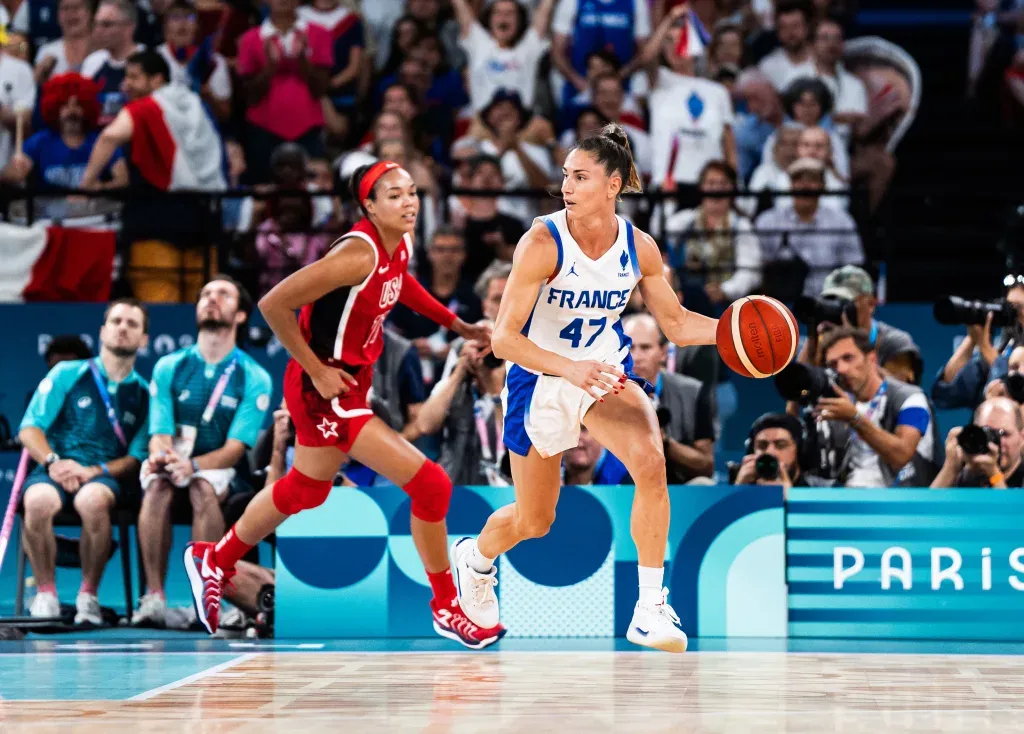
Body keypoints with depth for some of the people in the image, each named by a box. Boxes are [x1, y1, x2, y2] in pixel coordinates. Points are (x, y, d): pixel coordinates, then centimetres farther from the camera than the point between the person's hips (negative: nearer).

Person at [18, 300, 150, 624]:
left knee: (93, 500, -38)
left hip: (105, 476, 0)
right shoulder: (67, 374, 10)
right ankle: (45, 594, -19)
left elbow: (137, 457, 5)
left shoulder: (144, 395, 13)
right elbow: (29, 428, 5)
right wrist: (53, 462, -14)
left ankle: (88, 596, -21)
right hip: (55, 470, 0)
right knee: (38, 500, -36)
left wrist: (94, 471, -12)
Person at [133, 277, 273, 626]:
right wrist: (162, 455, -28)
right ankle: (153, 596, -35)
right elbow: (160, 435, -2)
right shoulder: (168, 367, 5)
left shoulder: (254, 378, -2)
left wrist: (193, 465, -30)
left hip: (220, 471, -2)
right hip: (174, 466, 2)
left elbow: (235, 448, -10)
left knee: (203, 487, -36)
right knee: (158, 484, -33)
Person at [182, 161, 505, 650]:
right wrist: (318, 371, -21)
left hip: (353, 380, 10)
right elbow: (273, 304, -26)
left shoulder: (402, 242, -1)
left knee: (304, 490, 28)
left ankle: (215, 561, 49)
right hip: (326, 389, -10)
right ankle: (447, 611, 5)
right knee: (430, 485, -10)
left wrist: (454, 323, 19)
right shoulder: (359, 253, -27)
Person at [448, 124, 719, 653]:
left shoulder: (639, 248, -11)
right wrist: (569, 369, -40)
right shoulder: (543, 243, -23)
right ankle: (474, 558, 50)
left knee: (650, 463, -28)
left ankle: (650, 609, -20)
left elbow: (676, 324, 4)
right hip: (538, 379, -2)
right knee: (533, 521, 12)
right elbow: (503, 338, -25)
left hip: (606, 372, 2)